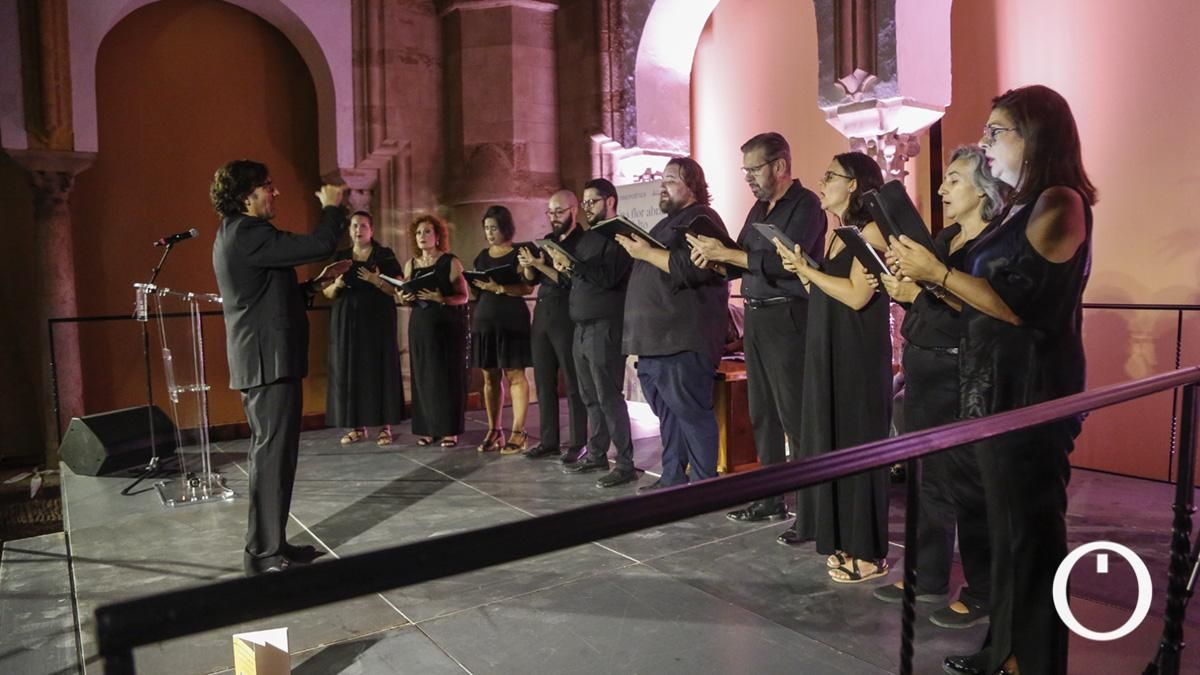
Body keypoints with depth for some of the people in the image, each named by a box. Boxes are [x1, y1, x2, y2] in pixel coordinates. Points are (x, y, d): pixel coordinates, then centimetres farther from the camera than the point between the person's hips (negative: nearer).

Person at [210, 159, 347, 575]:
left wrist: (320, 280, 18)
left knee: (272, 454, 15)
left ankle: (271, 544, 24)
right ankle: (263, 553, 2)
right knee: (272, 455, -5)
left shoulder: (238, 234, 18)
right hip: (270, 361, -11)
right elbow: (319, 245, -21)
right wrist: (332, 206, -4)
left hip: (264, 359, 11)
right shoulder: (247, 233, -15)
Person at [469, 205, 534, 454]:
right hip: (484, 320, 6)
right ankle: (494, 431, 13)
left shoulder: (519, 253, -1)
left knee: (515, 374, -6)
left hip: (511, 320, -6)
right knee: (489, 377, 6)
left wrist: (499, 288, -22)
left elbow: (528, 287, -12)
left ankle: (518, 432, -3)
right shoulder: (482, 256, 16)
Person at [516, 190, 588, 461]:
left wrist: (541, 266, -20)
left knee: (573, 383, -1)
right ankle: (548, 441, 16)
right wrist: (527, 265, -6)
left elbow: (571, 281, -14)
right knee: (543, 381, 8)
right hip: (541, 315, 7)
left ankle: (578, 443, 5)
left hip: (566, 318, -7)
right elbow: (533, 279, 14)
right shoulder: (547, 240, 16)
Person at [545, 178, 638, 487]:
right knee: (590, 397, 12)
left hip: (605, 327, -8)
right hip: (582, 327, 9)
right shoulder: (587, 237, 20)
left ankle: (626, 464, -4)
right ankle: (596, 454, 21)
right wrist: (563, 268, 3)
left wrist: (571, 265, -20)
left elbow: (608, 276, -19)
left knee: (608, 396, -9)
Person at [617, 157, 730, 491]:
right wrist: (636, 249, 14)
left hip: (683, 338, -10)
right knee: (667, 412, 13)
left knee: (691, 411, -8)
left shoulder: (701, 220, -6)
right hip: (657, 337, 10)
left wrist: (646, 253, -19)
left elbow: (695, 267, -22)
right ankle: (672, 477, 21)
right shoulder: (669, 222, 25)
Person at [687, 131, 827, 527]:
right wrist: (714, 257, -6)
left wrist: (724, 252, -18)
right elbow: (742, 264, 15)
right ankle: (771, 500, 24)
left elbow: (782, 262, -20)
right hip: (755, 317, 9)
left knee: (795, 418, -7)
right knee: (762, 415, 13)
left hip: (788, 319, -8)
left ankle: (812, 514, 0)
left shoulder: (805, 205, -8)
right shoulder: (759, 208, 17)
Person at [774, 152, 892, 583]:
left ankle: (869, 552, 7)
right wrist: (801, 270, -3)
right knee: (830, 441, 9)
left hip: (859, 355, -8)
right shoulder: (832, 232, 15)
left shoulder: (870, 230, -9)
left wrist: (807, 269, -12)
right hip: (824, 350, 8)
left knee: (857, 443, -3)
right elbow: (823, 298, 13)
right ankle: (841, 539, 19)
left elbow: (857, 295, -20)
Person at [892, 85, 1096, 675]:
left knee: (1027, 527, 1)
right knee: (1007, 522, 14)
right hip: (997, 386, 9)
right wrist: (922, 274, 6)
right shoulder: (1021, 207, 16)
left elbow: (1022, 305, -19)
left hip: (1031, 390, -9)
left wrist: (937, 272, -17)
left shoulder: (1059, 203, -12)